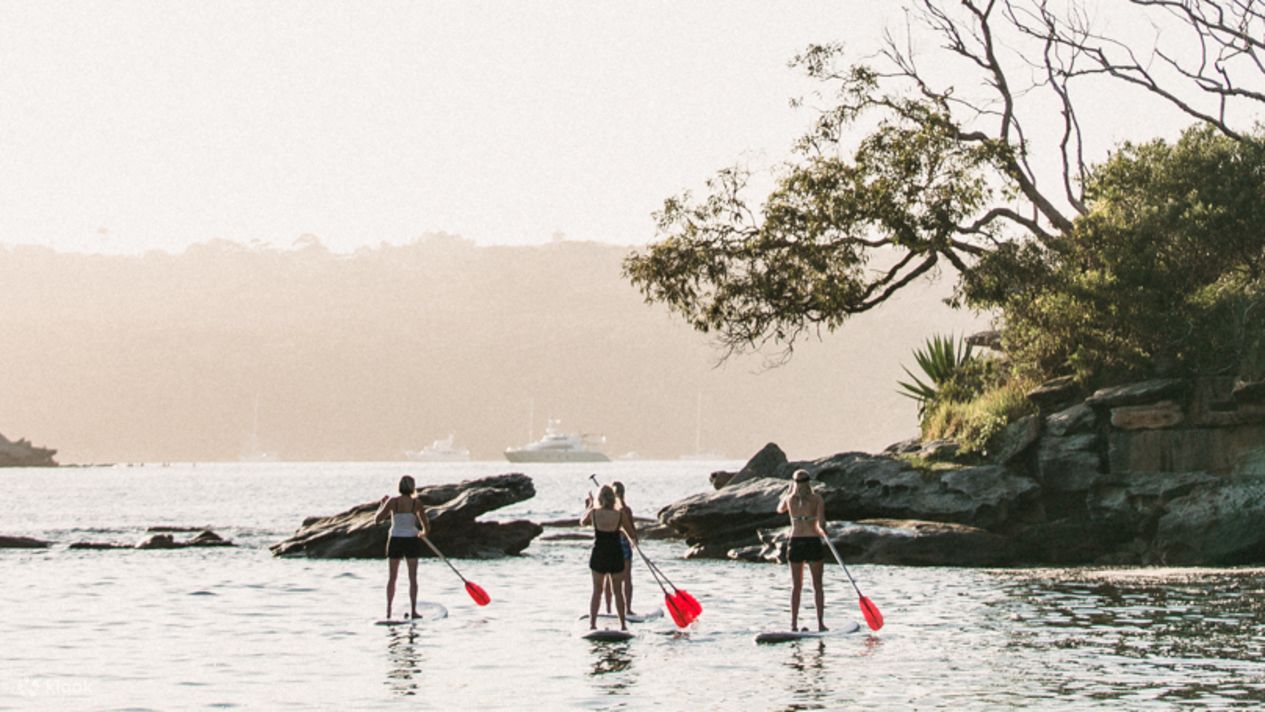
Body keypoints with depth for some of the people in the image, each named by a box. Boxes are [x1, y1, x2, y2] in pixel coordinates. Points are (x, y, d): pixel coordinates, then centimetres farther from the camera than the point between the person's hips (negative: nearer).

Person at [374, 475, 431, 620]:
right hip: (411, 541, 0)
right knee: (412, 578, 7)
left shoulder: (392, 501, -8)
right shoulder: (416, 502, -6)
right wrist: (424, 532, 22)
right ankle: (413, 610, 4)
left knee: (391, 578, 11)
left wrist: (382, 503, 13)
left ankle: (388, 610, 8)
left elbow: (377, 519, -3)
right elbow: (426, 524, -1)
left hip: (395, 541, 0)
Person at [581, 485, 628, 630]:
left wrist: (588, 506, 23)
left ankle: (592, 623, 2)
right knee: (618, 591, 11)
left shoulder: (593, 512, -10)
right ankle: (623, 624, 14)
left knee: (597, 590, 10)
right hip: (616, 556, 0)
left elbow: (583, 523, 10)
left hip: (598, 557, 0)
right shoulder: (619, 514, -12)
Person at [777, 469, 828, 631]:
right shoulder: (817, 499, -5)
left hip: (795, 543, 2)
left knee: (796, 586, 9)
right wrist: (822, 531, 9)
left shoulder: (789, 499, 2)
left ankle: (794, 623, 5)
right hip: (813, 542, -2)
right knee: (817, 585, 7)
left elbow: (780, 509, 25)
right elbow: (821, 524, -13)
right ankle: (820, 622, 3)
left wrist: (789, 491, 32)